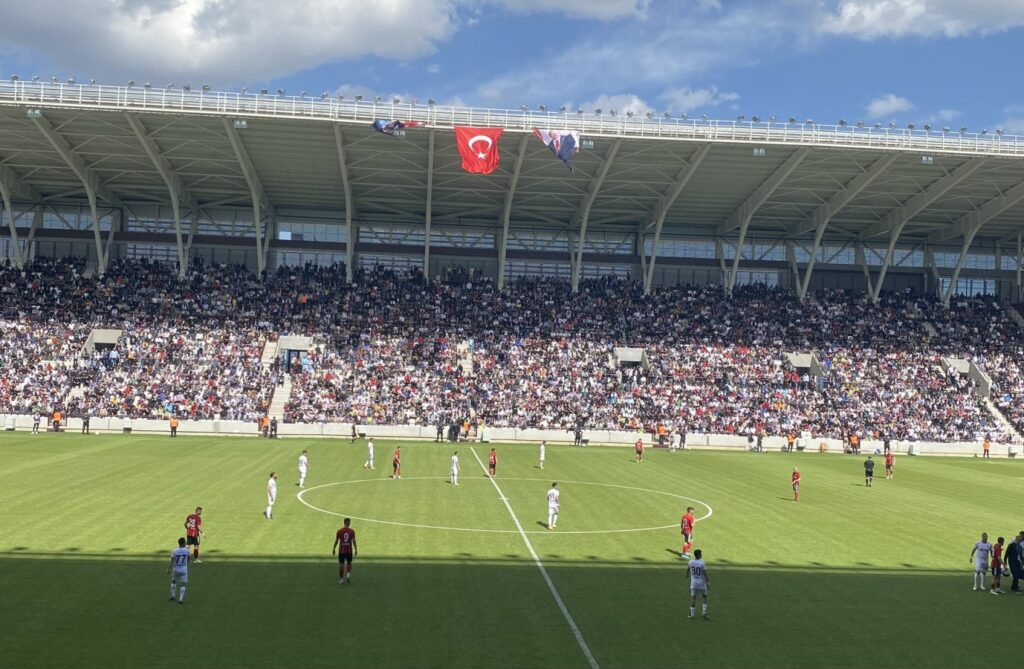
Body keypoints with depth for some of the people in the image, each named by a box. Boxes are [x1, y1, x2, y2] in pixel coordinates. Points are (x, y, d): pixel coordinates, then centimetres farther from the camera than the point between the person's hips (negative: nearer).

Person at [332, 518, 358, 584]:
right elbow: (354, 541, -4)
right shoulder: (352, 531, -3)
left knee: (341, 564, 7)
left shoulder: (339, 531, -2)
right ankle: (348, 574, -2)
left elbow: (336, 541, -1)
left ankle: (341, 579, 7)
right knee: (349, 563, 18)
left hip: (341, 550, 0)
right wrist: (356, 550, 3)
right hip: (349, 550, 0)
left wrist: (334, 549, 9)